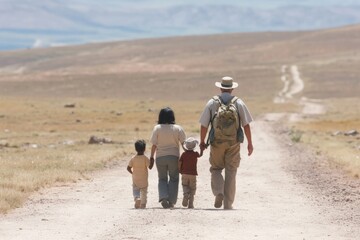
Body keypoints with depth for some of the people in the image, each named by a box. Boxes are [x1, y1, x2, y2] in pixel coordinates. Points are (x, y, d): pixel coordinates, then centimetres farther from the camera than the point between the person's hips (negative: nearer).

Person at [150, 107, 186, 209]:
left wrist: (151, 157, 2)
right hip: (174, 156, 0)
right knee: (173, 179, 13)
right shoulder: (177, 128, -5)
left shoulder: (157, 128, -6)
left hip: (160, 157, 0)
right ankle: (171, 201, 7)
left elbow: (154, 145, -5)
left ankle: (163, 197, -9)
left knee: (162, 179, 12)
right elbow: (184, 143, -4)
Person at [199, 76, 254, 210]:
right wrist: (250, 143, 6)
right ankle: (228, 203, 4)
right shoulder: (238, 103, 2)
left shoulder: (212, 103, 1)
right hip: (233, 143, 0)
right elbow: (246, 124, -1)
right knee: (231, 172, 7)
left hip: (216, 142, 0)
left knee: (216, 169, 13)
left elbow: (204, 125, 0)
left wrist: (202, 142, 11)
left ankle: (218, 192, -12)